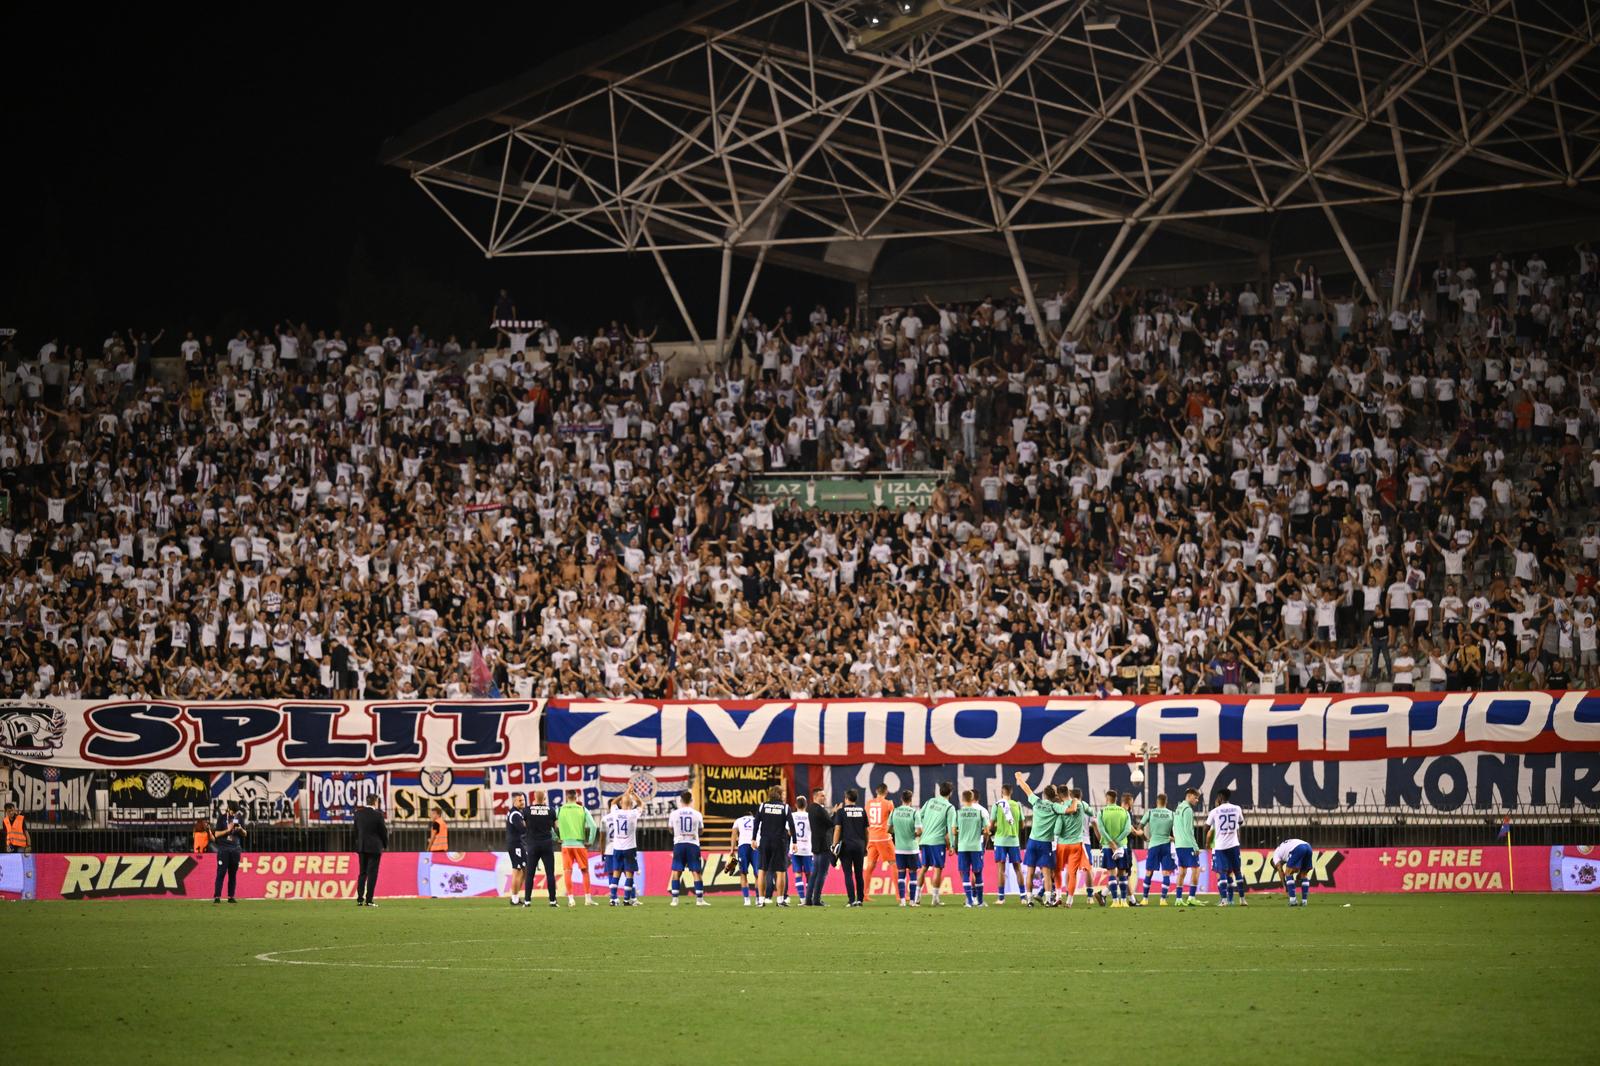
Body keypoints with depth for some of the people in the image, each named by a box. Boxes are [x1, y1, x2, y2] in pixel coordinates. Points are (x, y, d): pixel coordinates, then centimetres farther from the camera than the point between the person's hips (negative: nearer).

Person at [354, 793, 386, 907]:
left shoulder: (358, 813, 2)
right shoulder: (378, 814, -12)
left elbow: (356, 829, 8)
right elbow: (383, 831, -6)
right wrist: (385, 844, 10)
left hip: (361, 847, 5)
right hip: (374, 847, -5)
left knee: (362, 873, 13)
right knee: (372, 873, -1)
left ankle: (360, 899, 10)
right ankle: (368, 900, -4)